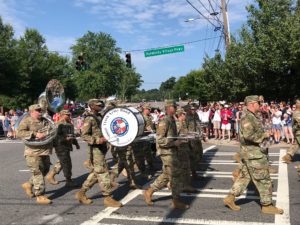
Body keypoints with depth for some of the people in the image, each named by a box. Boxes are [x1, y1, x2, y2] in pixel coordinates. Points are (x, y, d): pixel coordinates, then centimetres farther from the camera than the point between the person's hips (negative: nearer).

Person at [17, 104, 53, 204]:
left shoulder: (44, 120, 12)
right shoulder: (26, 121, -9)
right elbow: (19, 133, -22)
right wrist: (35, 134, -30)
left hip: (45, 151, 8)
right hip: (33, 152, -8)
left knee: (45, 171, 17)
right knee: (38, 173, -4)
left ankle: (28, 185, 37)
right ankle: (40, 196, 6)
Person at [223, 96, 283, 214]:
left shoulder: (252, 117, 15)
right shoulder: (247, 117, -18)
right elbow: (248, 135, -29)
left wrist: (264, 134, 11)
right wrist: (264, 135, -18)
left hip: (250, 153, 10)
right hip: (253, 154, -10)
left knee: (245, 176, 14)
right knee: (264, 179, 0)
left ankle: (230, 198, 17)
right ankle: (267, 205, 10)